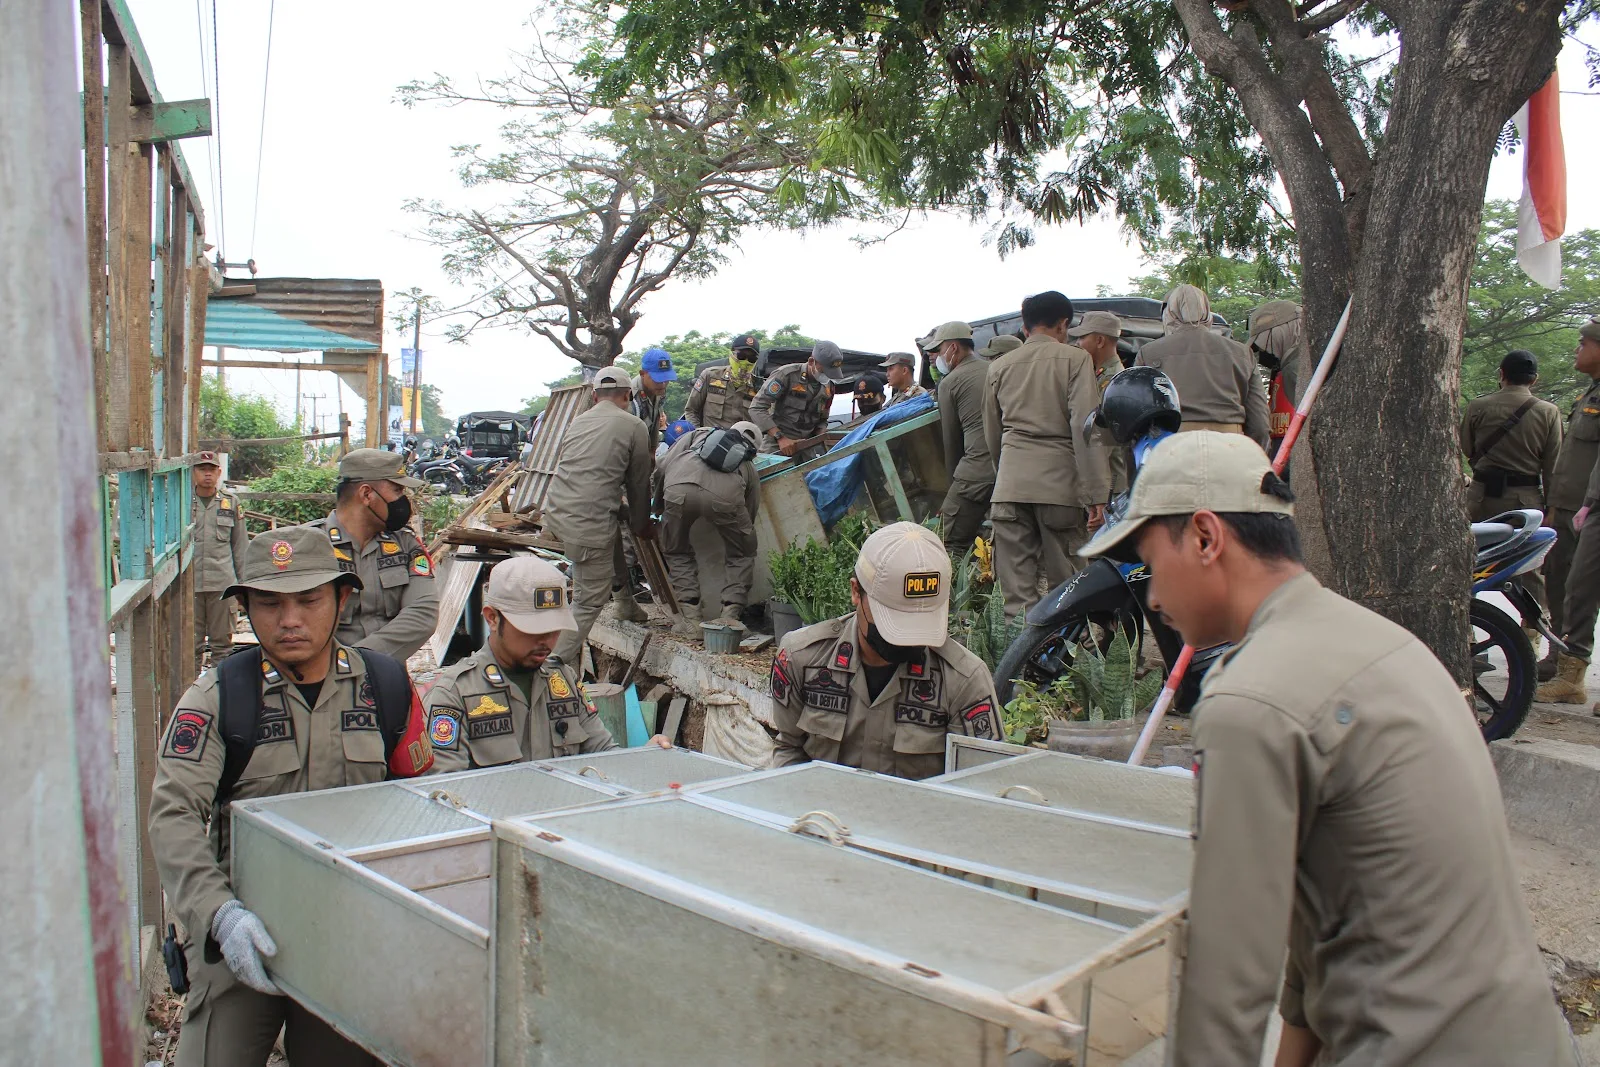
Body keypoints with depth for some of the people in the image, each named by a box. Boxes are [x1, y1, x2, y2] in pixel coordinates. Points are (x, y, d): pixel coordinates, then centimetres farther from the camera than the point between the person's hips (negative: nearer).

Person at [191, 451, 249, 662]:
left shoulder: (231, 502, 7)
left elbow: (240, 544, 11)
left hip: (222, 582, 1)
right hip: (189, 582, -1)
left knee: (222, 640, 7)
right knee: (191, 640, 5)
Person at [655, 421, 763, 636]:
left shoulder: (698, 434, 36)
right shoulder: (748, 466, 36)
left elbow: (663, 469, 22)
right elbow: (750, 515, 33)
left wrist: (658, 505, 35)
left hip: (678, 488, 0)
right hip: (724, 496, 0)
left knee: (677, 553, 23)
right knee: (741, 554, 25)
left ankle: (690, 619, 15)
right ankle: (730, 615, 15)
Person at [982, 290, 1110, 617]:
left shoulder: (999, 367, 14)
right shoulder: (1075, 358, 2)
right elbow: (1085, 427, -8)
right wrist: (1096, 494, -10)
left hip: (1010, 482, 3)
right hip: (1059, 480, -3)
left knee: (1017, 587, 2)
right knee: (1066, 582, 4)